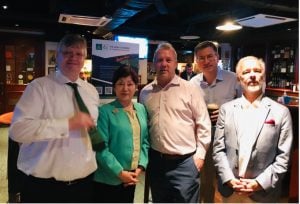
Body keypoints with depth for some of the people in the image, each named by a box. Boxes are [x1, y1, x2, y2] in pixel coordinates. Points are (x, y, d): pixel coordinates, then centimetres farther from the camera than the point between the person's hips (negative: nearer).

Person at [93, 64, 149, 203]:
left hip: (131, 178, 5)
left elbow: (145, 141, 7)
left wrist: (140, 167, -4)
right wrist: (120, 172, -16)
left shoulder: (141, 109, 5)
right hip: (108, 179, -5)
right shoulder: (105, 111, -13)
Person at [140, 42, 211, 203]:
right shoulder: (145, 92, 5)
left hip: (184, 162, -4)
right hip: (156, 161, 4)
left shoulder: (191, 90, -6)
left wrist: (200, 154, -6)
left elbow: (203, 124, -4)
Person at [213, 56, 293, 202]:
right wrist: (229, 179, -10)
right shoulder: (226, 109, 0)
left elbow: (283, 156, -5)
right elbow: (218, 149, -1)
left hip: (263, 192, -1)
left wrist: (260, 183, -12)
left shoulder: (281, 112, -4)